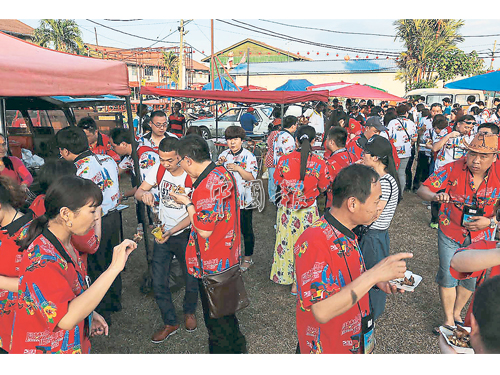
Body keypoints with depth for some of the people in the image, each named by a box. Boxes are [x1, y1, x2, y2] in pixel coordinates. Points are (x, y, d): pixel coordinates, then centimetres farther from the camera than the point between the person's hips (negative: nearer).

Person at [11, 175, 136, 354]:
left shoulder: (65, 244, -1)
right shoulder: (41, 257, -31)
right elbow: (67, 319, -40)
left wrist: (89, 313, -1)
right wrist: (114, 268, -42)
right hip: (45, 350, -8)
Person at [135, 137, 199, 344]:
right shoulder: (158, 169, -7)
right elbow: (138, 192, -3)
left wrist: (172, 231, -29)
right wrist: (144, 194, -27)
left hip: (185, 234, -3)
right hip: (162, 233, 4)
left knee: (191, 280, 8)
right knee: (158, 282, 5)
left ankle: (189, 311, 41)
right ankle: (170, 322, 27)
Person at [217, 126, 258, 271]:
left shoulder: (249, 156, -6)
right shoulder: (223, 155, 7)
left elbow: (251, 177, -13)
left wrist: (238, 168, -25)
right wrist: (219, 165, -10)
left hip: (244, 200, -4)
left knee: (246, 229, 6)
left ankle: (248, 258, 23)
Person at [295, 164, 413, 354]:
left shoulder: (347, 235, 0)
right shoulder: (313, 243, -29)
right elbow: (322, 311, -33)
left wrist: (378, 281, -4)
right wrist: (373, 274, -35)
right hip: (326, 347, -8)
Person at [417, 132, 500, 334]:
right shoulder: (452, 169, -20)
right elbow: (422, 190, -19)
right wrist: (435, 196, -41)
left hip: (480, 235, 2)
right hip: (450, 232, -2)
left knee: (471, 278, 15)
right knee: (448, 276, 4)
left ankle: (457, 313, 39)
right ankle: (448, 320, 24)